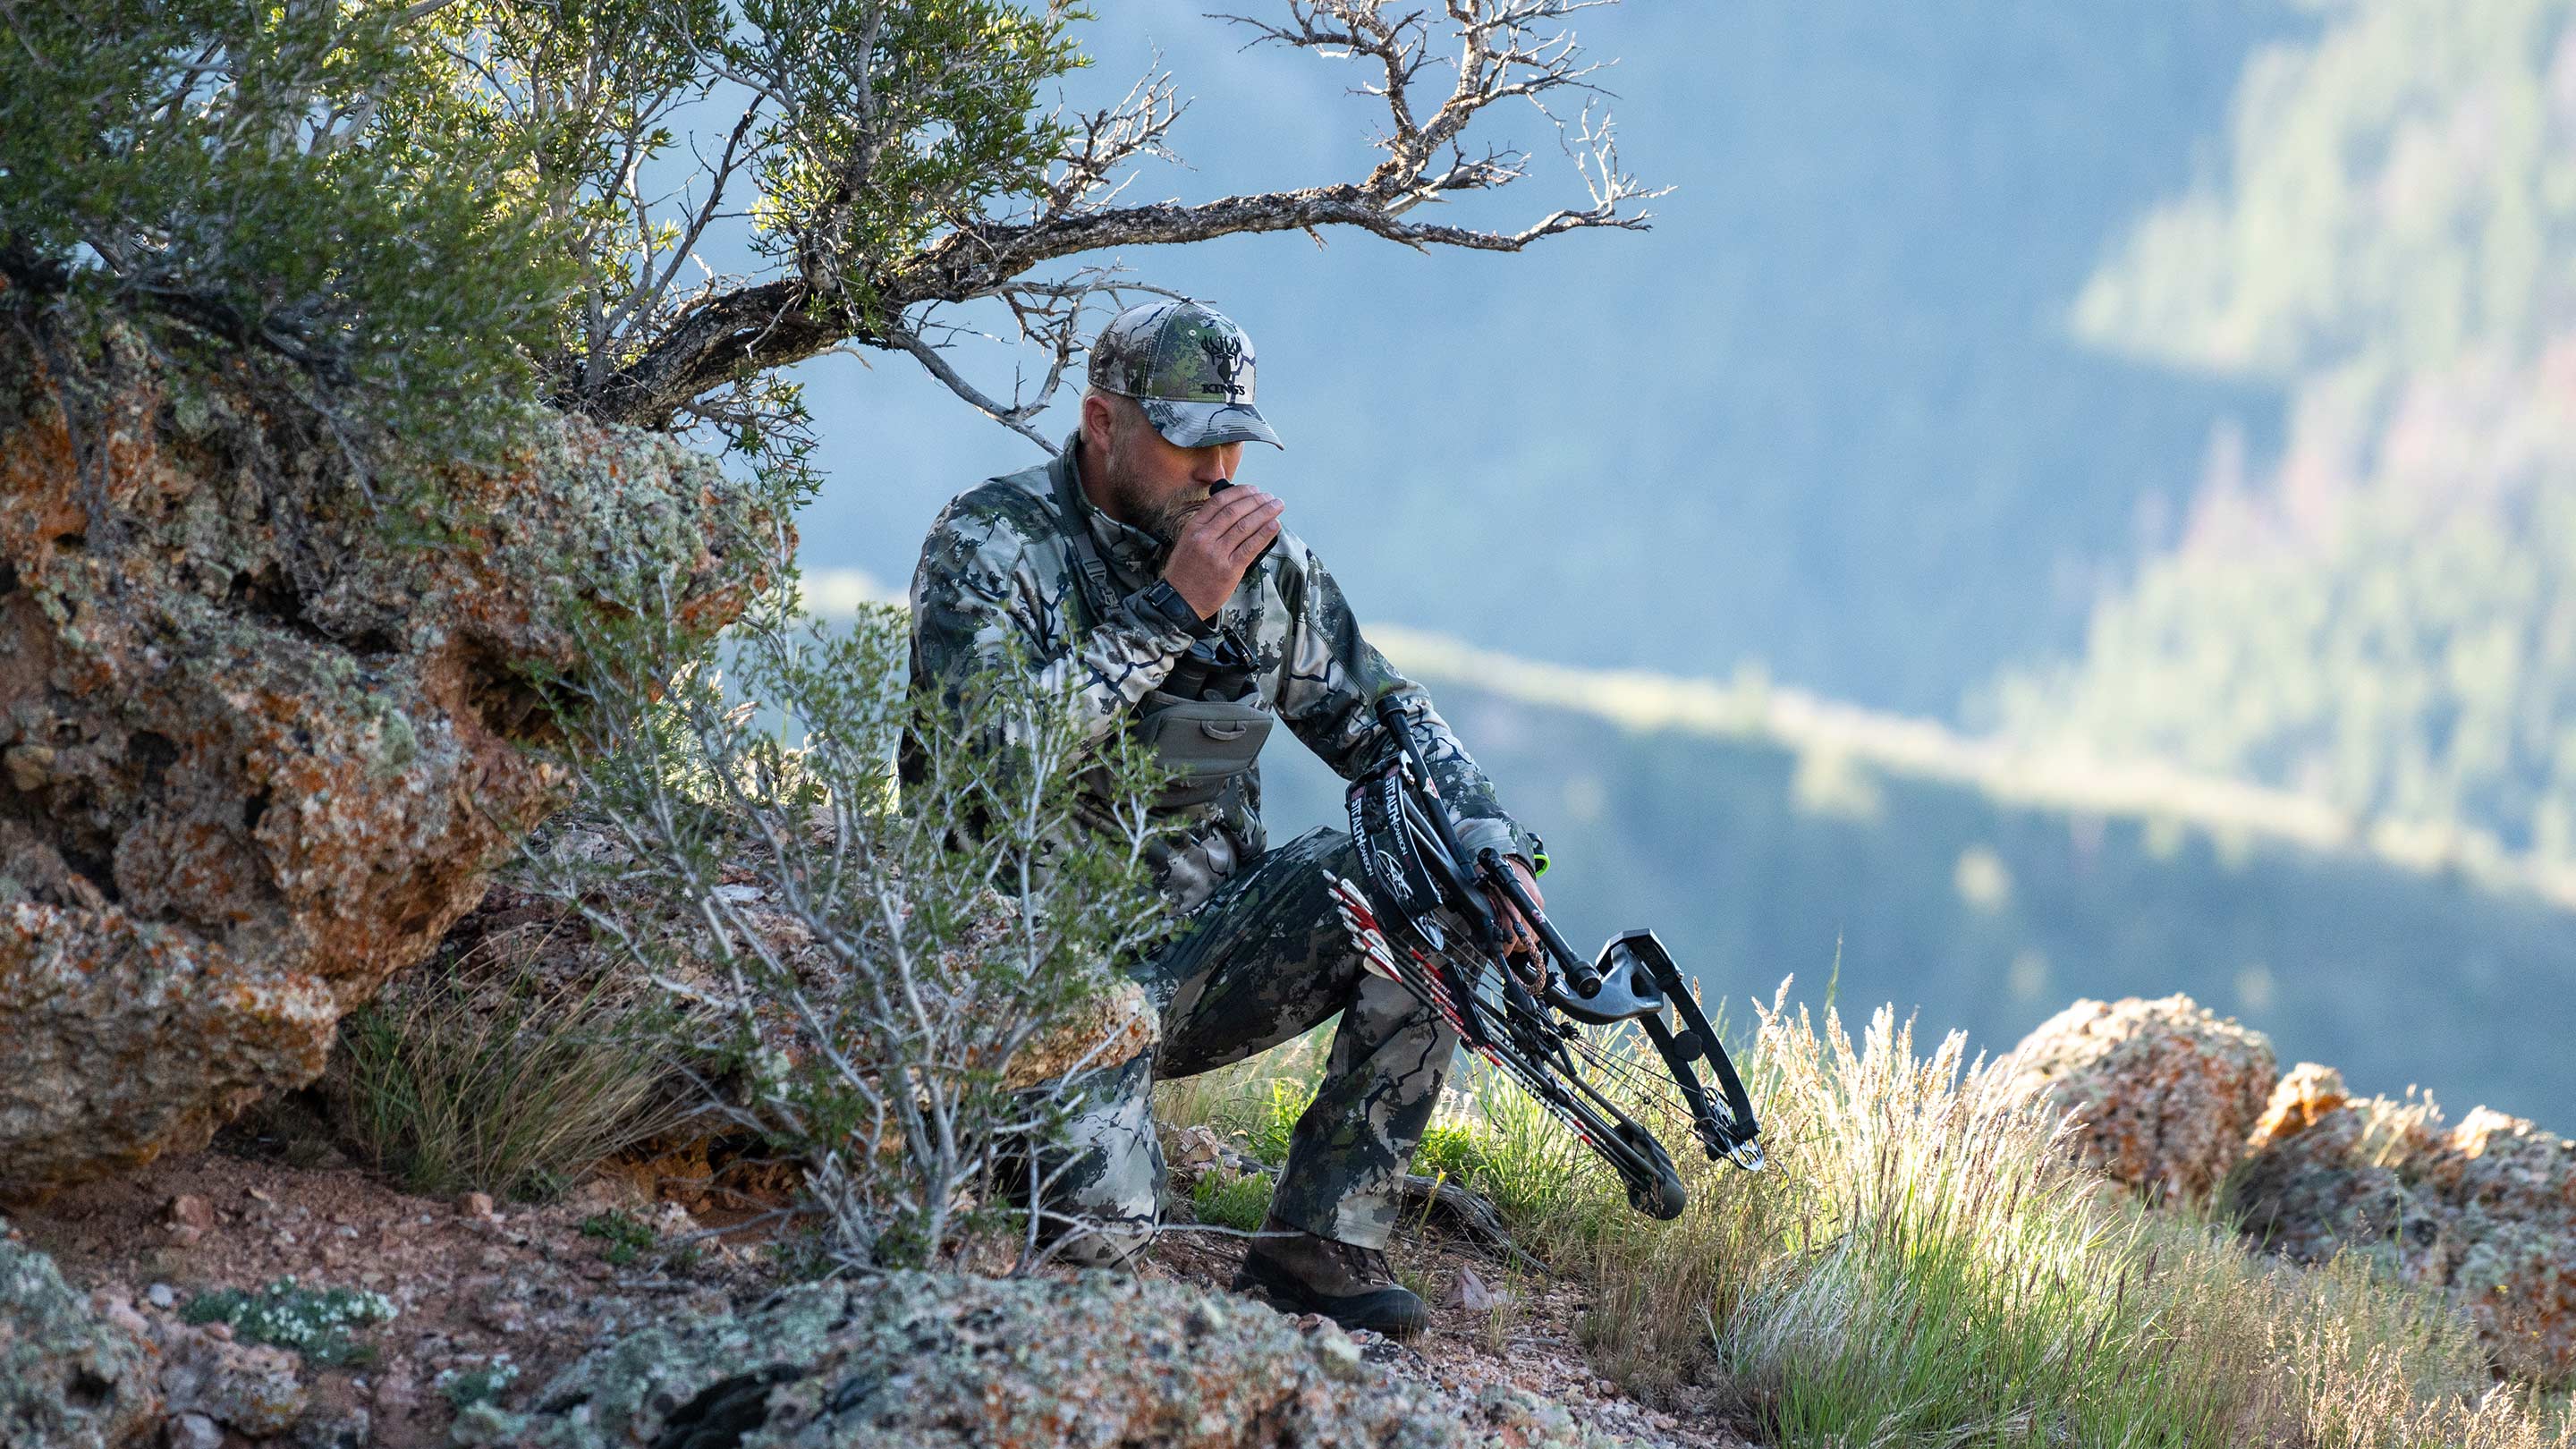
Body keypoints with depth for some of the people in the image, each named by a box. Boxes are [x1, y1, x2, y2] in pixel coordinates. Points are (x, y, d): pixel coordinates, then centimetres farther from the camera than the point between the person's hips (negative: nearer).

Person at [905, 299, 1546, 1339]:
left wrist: (1493, 848, -3)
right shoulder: (990, 545, -10)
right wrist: (1172, 611, -24)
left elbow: (1380, 718, 15)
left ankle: (1322, 1241, -10)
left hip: (1203, 950, 6)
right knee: (1096, 1220, -29)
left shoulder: (1259, 559, 6)